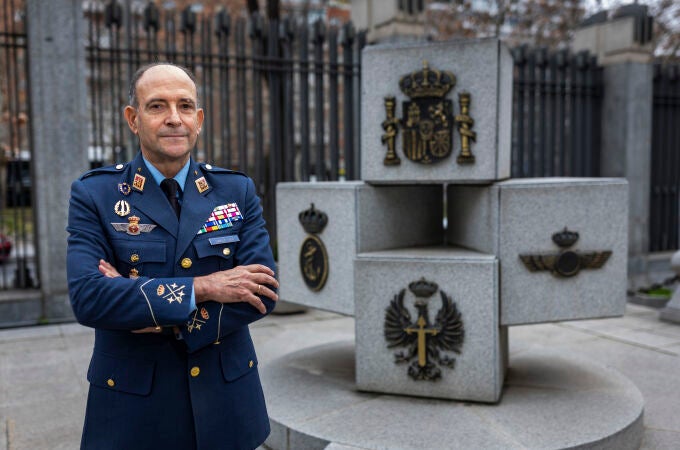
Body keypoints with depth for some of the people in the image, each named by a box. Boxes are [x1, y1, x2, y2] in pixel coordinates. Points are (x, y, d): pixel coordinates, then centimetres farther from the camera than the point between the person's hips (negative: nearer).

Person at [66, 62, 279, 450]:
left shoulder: (237, 190, -1)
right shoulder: (94, 194, -5)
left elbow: (263, 291, -10)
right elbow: (87, 297, -18)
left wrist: (168, 324, -18)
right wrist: (200, 287, -24)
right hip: (133, 408, -2)